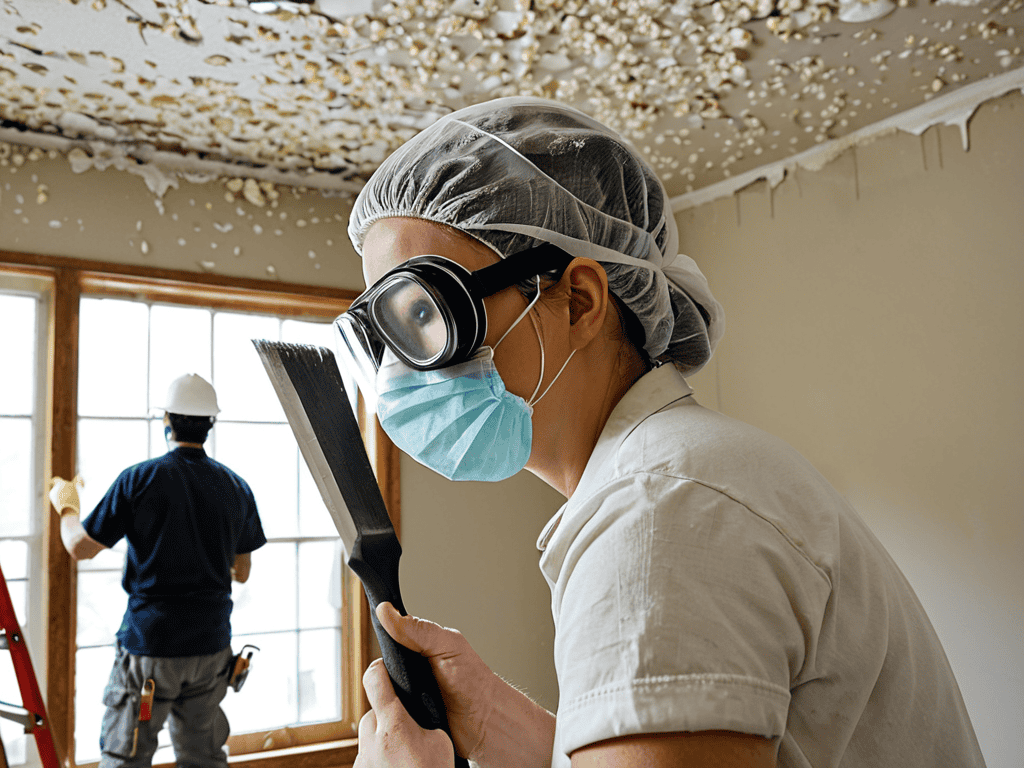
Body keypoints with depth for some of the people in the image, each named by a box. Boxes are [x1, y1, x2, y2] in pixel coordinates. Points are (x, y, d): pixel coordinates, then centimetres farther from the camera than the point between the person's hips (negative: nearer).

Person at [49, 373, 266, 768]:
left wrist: (66, 506, 16)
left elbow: (81, 547, -3)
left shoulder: (139, 479, -11)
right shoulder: (235, 486, 2)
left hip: (150, 644, -4)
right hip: (211, 644, 4)